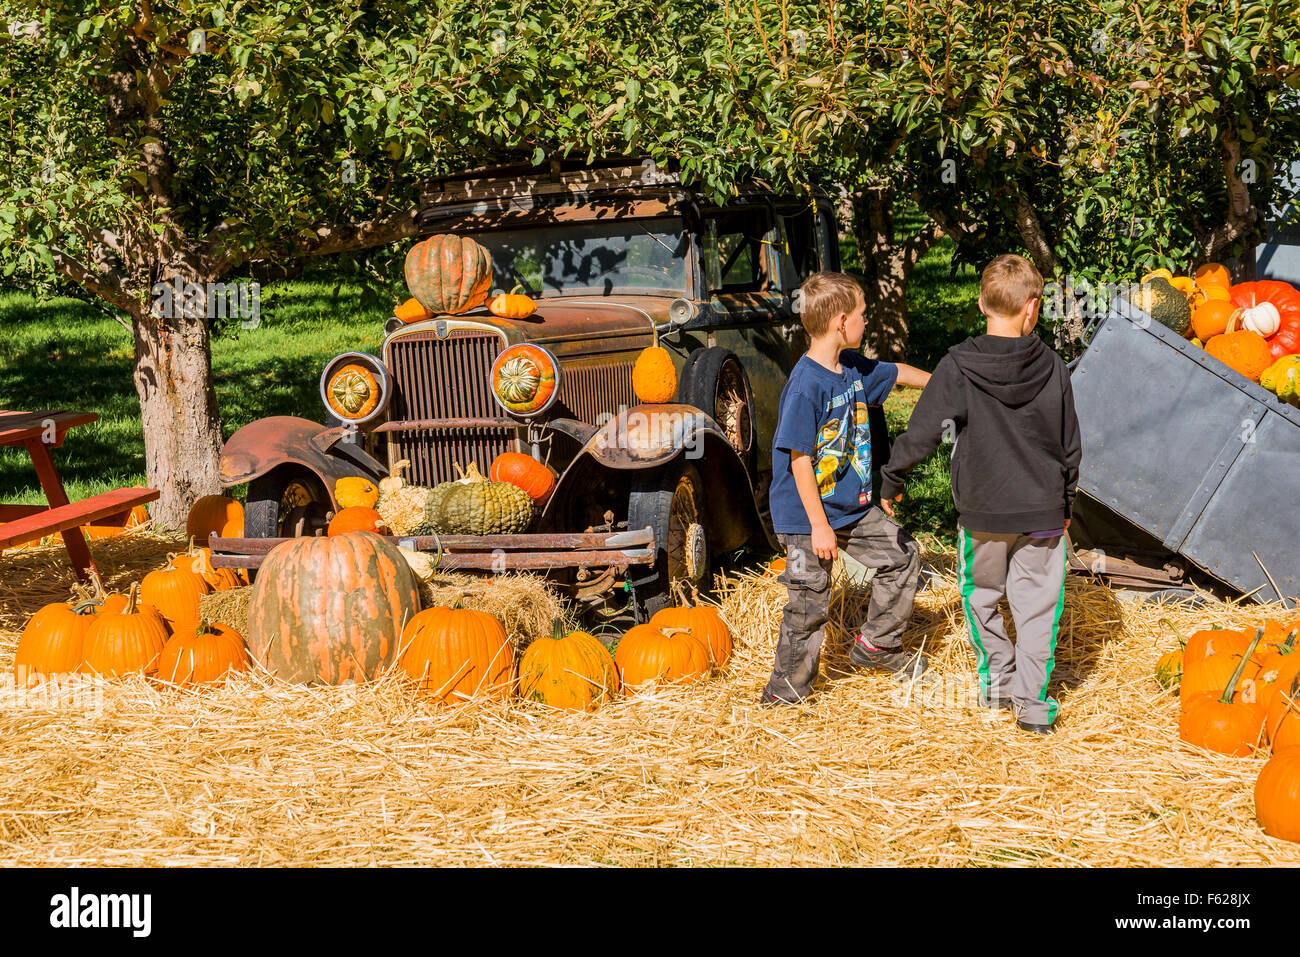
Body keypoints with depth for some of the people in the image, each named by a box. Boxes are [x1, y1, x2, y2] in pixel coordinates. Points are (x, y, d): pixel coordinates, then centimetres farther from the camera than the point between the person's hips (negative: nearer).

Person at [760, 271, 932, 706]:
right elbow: (799, 460, -24)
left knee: (902, 556, 16)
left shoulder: (854, 368, 2)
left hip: (853, 507, 9)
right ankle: (785, 693, 17)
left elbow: (896, 373, 24)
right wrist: (819, 525, -23)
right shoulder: (806, 385, -24)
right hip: (808, 515, -9)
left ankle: (876, 644, 33)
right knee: (809, 606, -1)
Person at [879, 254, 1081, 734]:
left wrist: (890, 481, 7)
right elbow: (1069, 445, 6)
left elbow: (920, 433, -9)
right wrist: (1065, 502, 20)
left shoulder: (957, 368, -13)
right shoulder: (1052, 367, -4)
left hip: (981, 512, -1)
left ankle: (997, 679, 29)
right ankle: (1031, 700, 7)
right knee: (1037, 603, 9)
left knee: (981, 595, 20)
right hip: (1042, 511, 1)